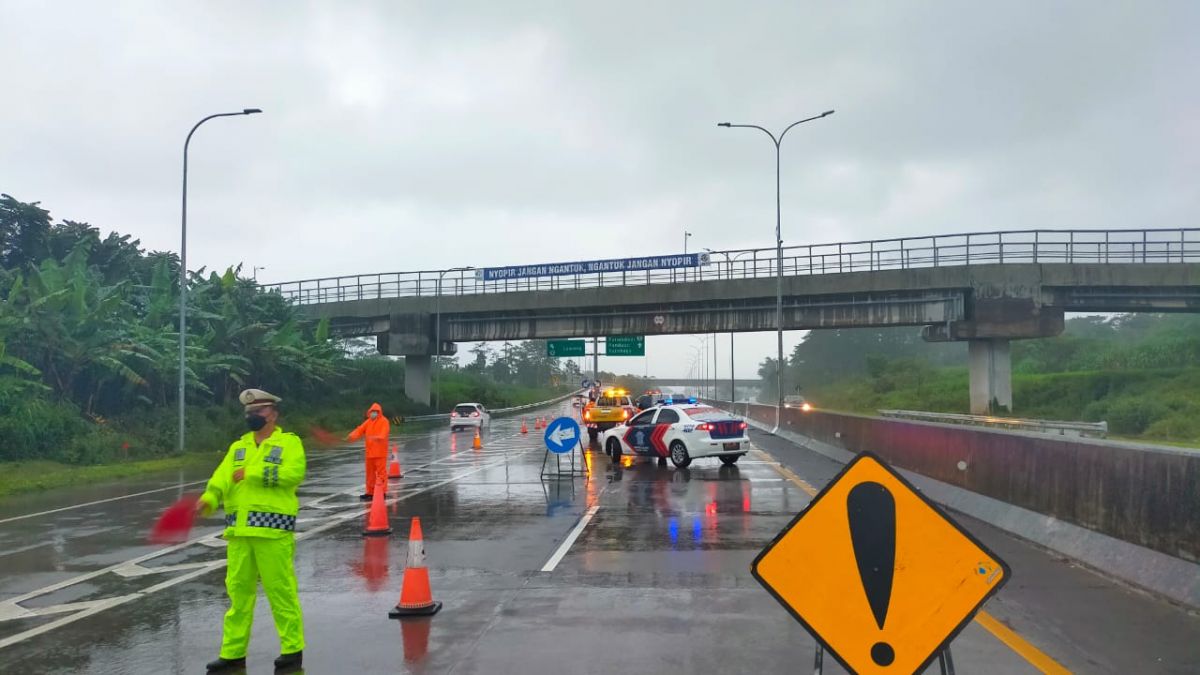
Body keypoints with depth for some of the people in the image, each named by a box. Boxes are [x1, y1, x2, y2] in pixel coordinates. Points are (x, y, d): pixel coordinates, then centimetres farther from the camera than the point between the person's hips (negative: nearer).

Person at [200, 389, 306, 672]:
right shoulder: (238, 447, 19)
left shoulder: (289, 442, 2)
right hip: (239, 530, 6)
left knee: (280, 590, -3)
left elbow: (294, 472, -16)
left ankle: (293, 649, 9)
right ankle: (233, 652, 20)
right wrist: (209, 499, -17)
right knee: (238, 591, 11)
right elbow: (221, 478, 4)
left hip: (273, 528, -6)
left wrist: (254, 472, -17)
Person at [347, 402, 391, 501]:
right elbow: (360, 430, 3)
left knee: (381, 471, -6)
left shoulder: (384, 421, -7)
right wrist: (352, 436, -15)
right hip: (370, 452, 7)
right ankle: (370, 492, 21)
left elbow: (384, 432, -24)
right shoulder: (368, 422, 14)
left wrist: (378, 437, -44)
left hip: (380, 452, -7)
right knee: (370, 472, 13)